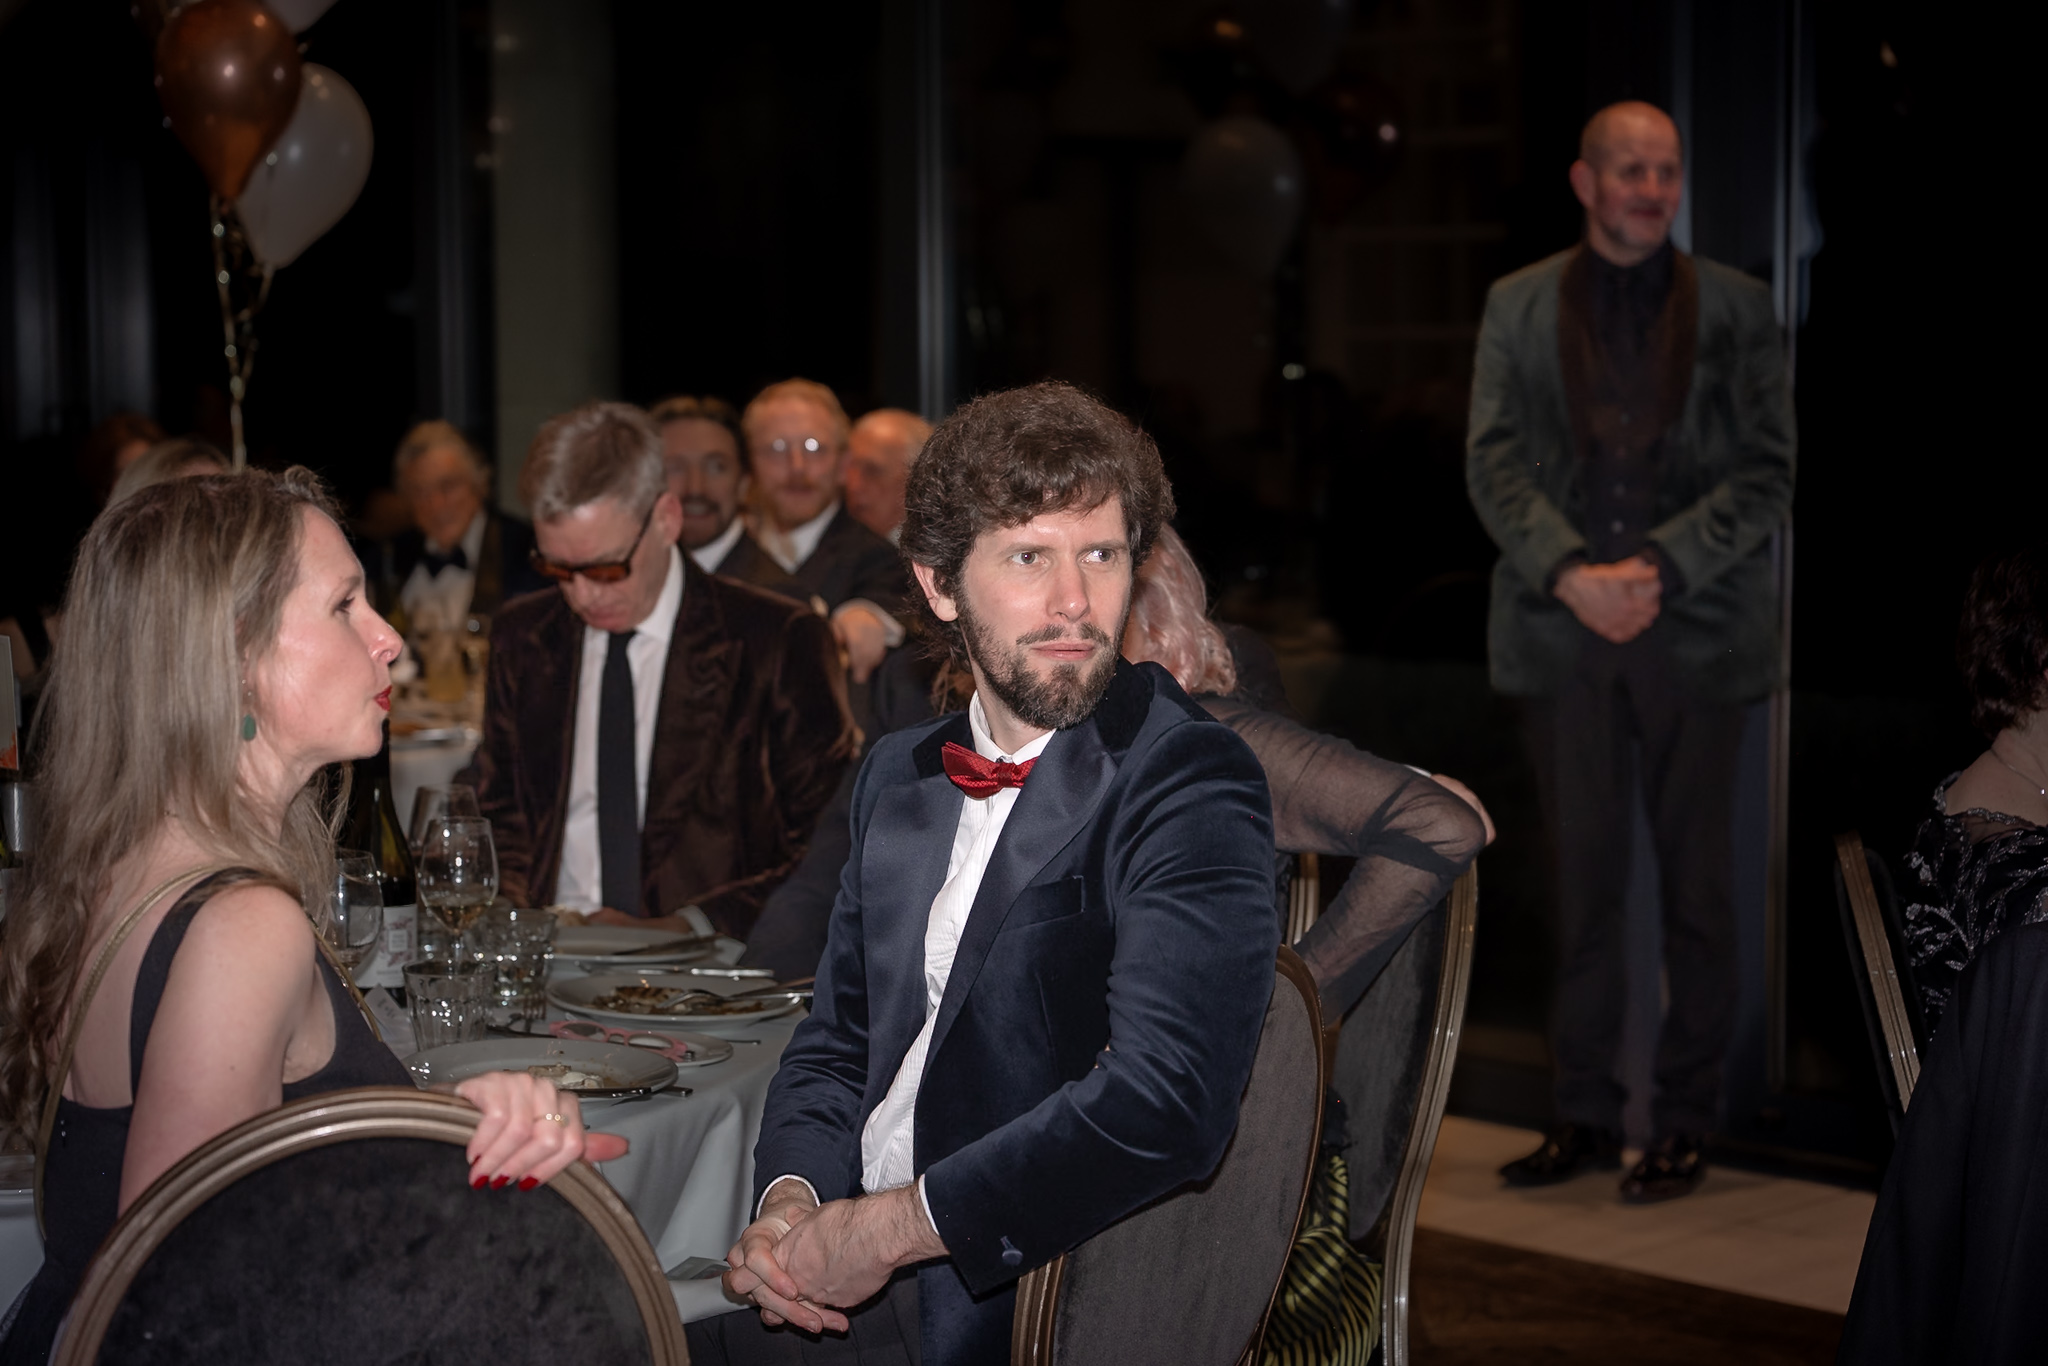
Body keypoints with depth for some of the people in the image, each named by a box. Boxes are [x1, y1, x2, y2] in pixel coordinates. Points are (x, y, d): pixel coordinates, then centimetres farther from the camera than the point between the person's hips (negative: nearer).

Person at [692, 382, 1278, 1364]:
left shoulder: (1191, 785, -12)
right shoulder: (898, 776, 13)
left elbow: (1164, 1104, -25)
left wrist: (887, 1228, -19)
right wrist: (791, 1199, -4)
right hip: (857, 1281, 6)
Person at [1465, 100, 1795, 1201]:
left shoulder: (1736, 309, 4)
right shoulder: (1518, 306, 8)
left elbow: (1767, 471, -1)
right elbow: (1493, 462, 1)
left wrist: (1661, 566, -13)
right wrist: (1570, 572, -13)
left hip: (1695, 629, -1)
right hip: (1562, 628, 1)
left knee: (1696, 882, 4)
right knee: (1583, 876, 6)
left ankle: (1683, 1122, 13)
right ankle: (1584, 1112, 15)